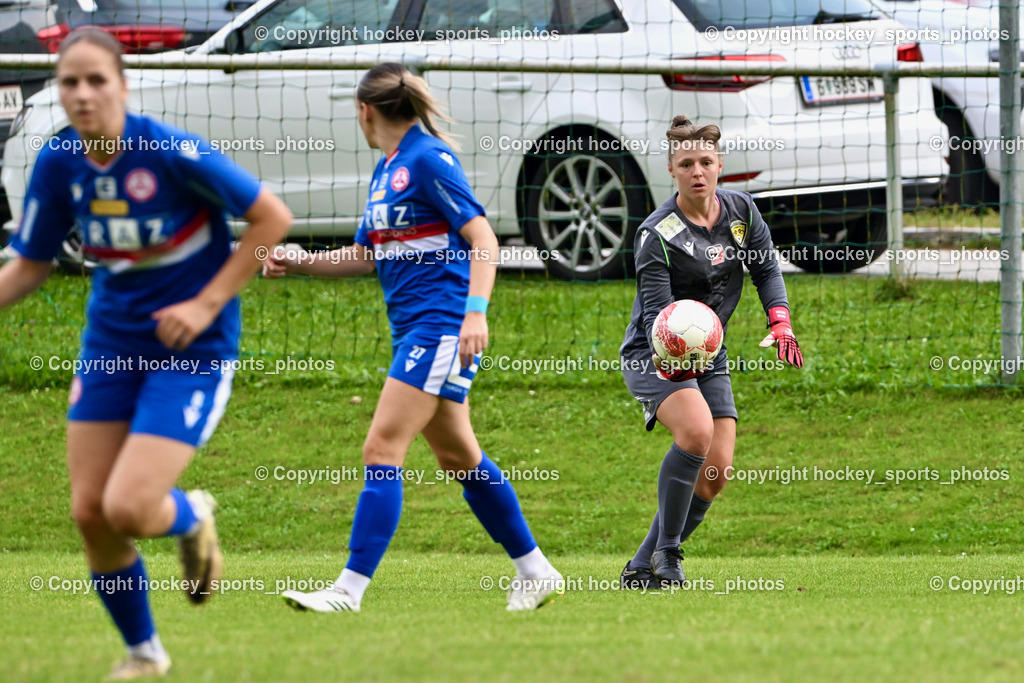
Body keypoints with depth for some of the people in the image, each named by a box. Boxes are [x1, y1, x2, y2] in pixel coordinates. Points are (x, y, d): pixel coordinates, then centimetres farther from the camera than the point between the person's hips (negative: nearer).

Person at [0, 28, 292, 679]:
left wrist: (208, 303, -16)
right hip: (111, 342, 5)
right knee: (90, 511, 1)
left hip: (191, 347, -5)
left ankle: (191, 517, 21)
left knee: (128, 509, -17)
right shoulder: (59, 162, -6)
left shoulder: (174, 153, -21)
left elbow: (273, 217, -14)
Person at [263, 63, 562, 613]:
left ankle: (351, 587, -15)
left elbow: (482, 237, -16)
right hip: (413, 328, 10)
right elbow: (365, 256, 24)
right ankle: (534, 570, 24)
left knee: (382, 449, -14)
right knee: (457, 456, 14)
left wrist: (476, 312, -25)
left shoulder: (428, 159, -11)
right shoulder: (386, 169, 16)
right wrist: (300, 263, 12)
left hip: (442, 325, -10)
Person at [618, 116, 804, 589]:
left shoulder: (741, 210, 0)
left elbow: (767, 270, 10)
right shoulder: (657, 234, -18)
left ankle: (643, 567, 10)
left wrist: (780, 323, -8)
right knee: (696, 430, -32)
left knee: (716, 471, -3)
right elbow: (655, 310, -22)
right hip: (654, 354, -6)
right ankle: (667, 554, -18)